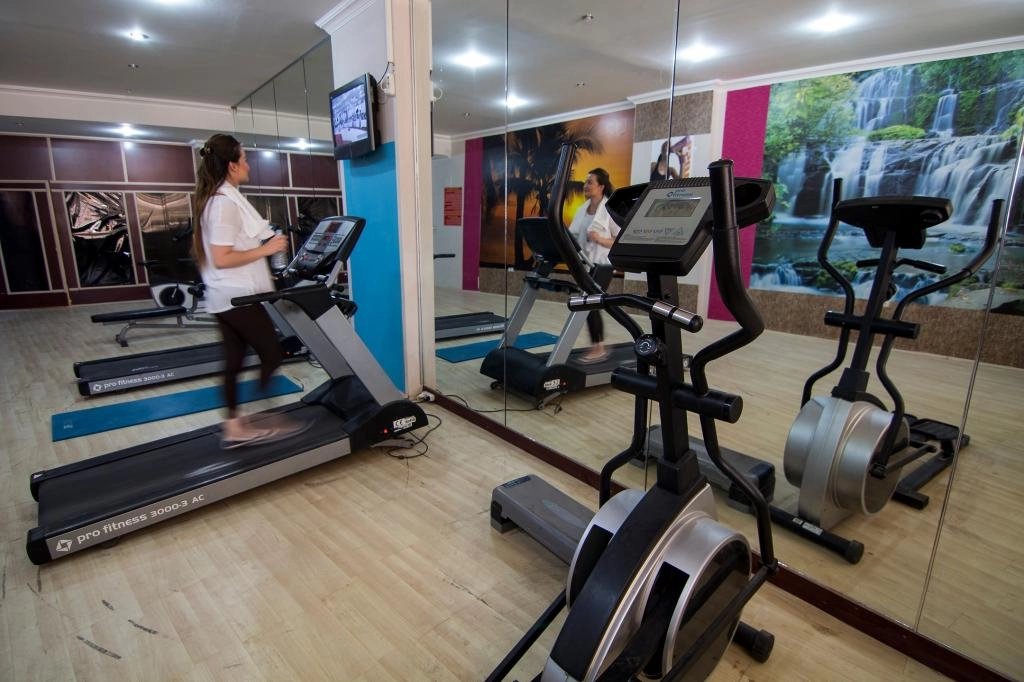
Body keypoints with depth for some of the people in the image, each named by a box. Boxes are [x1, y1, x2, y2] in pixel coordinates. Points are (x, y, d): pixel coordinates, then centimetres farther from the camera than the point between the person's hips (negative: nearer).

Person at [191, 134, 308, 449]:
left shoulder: (219, 198, 13)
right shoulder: (225, 202, -17)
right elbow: (222, 258, -22)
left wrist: (264, 242, 17)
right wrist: (265, 249, -17)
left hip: (228, 296, 9)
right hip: (238, 296, -9)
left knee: (233, 361, 11)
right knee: (272, 354, 0)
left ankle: (234, 426, 18)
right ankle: (266, 420, 9)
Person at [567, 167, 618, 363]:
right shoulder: (582, 209, 13)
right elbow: (572, 235, 11)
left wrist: (600, 239, -23)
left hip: (601, 265, -7)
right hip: (583, 264, 7)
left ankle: (599, 348, 2)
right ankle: (596, 346, 19)